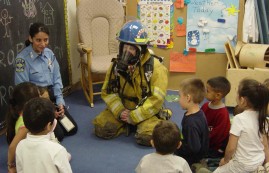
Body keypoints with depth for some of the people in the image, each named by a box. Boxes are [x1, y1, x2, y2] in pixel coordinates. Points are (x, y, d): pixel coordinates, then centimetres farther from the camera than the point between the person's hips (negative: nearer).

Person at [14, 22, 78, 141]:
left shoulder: (49, 53, 1)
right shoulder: (22, 58, -17)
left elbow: (56, 79, 6)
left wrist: (60, 102, -5)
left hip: (51, 97, 6)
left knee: (72, 129, 1)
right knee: (58, 134, -13)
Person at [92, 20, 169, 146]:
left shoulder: (155, 67, -17)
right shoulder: (117, 65, -2)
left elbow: (156, 99, -20)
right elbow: (108, 92, 0)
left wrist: (134, 117, -21)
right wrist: (120, 112, -15)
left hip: (146, 112, -3)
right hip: (123, 109, 4)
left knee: (147, 137, -28)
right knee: (101, 129, -15)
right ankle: (127, 125, 9)